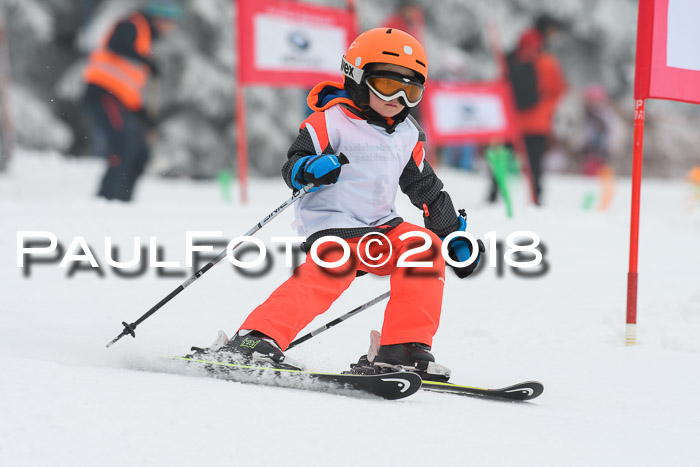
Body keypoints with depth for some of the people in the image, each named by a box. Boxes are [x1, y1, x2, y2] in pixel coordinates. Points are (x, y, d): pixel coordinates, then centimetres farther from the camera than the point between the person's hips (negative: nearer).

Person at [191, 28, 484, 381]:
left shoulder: (408, 136, 17)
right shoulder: (331, 120, -4)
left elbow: (428, 191, 25)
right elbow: (293, 165, -10)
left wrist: (456, 237, 22)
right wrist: (309, 170, -34)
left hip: (378, 227, 7)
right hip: (332, 223, -7)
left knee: (425, 247, -16)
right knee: (330, 269, -33)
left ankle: (401, 352, -13)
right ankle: (256, 341, -33)